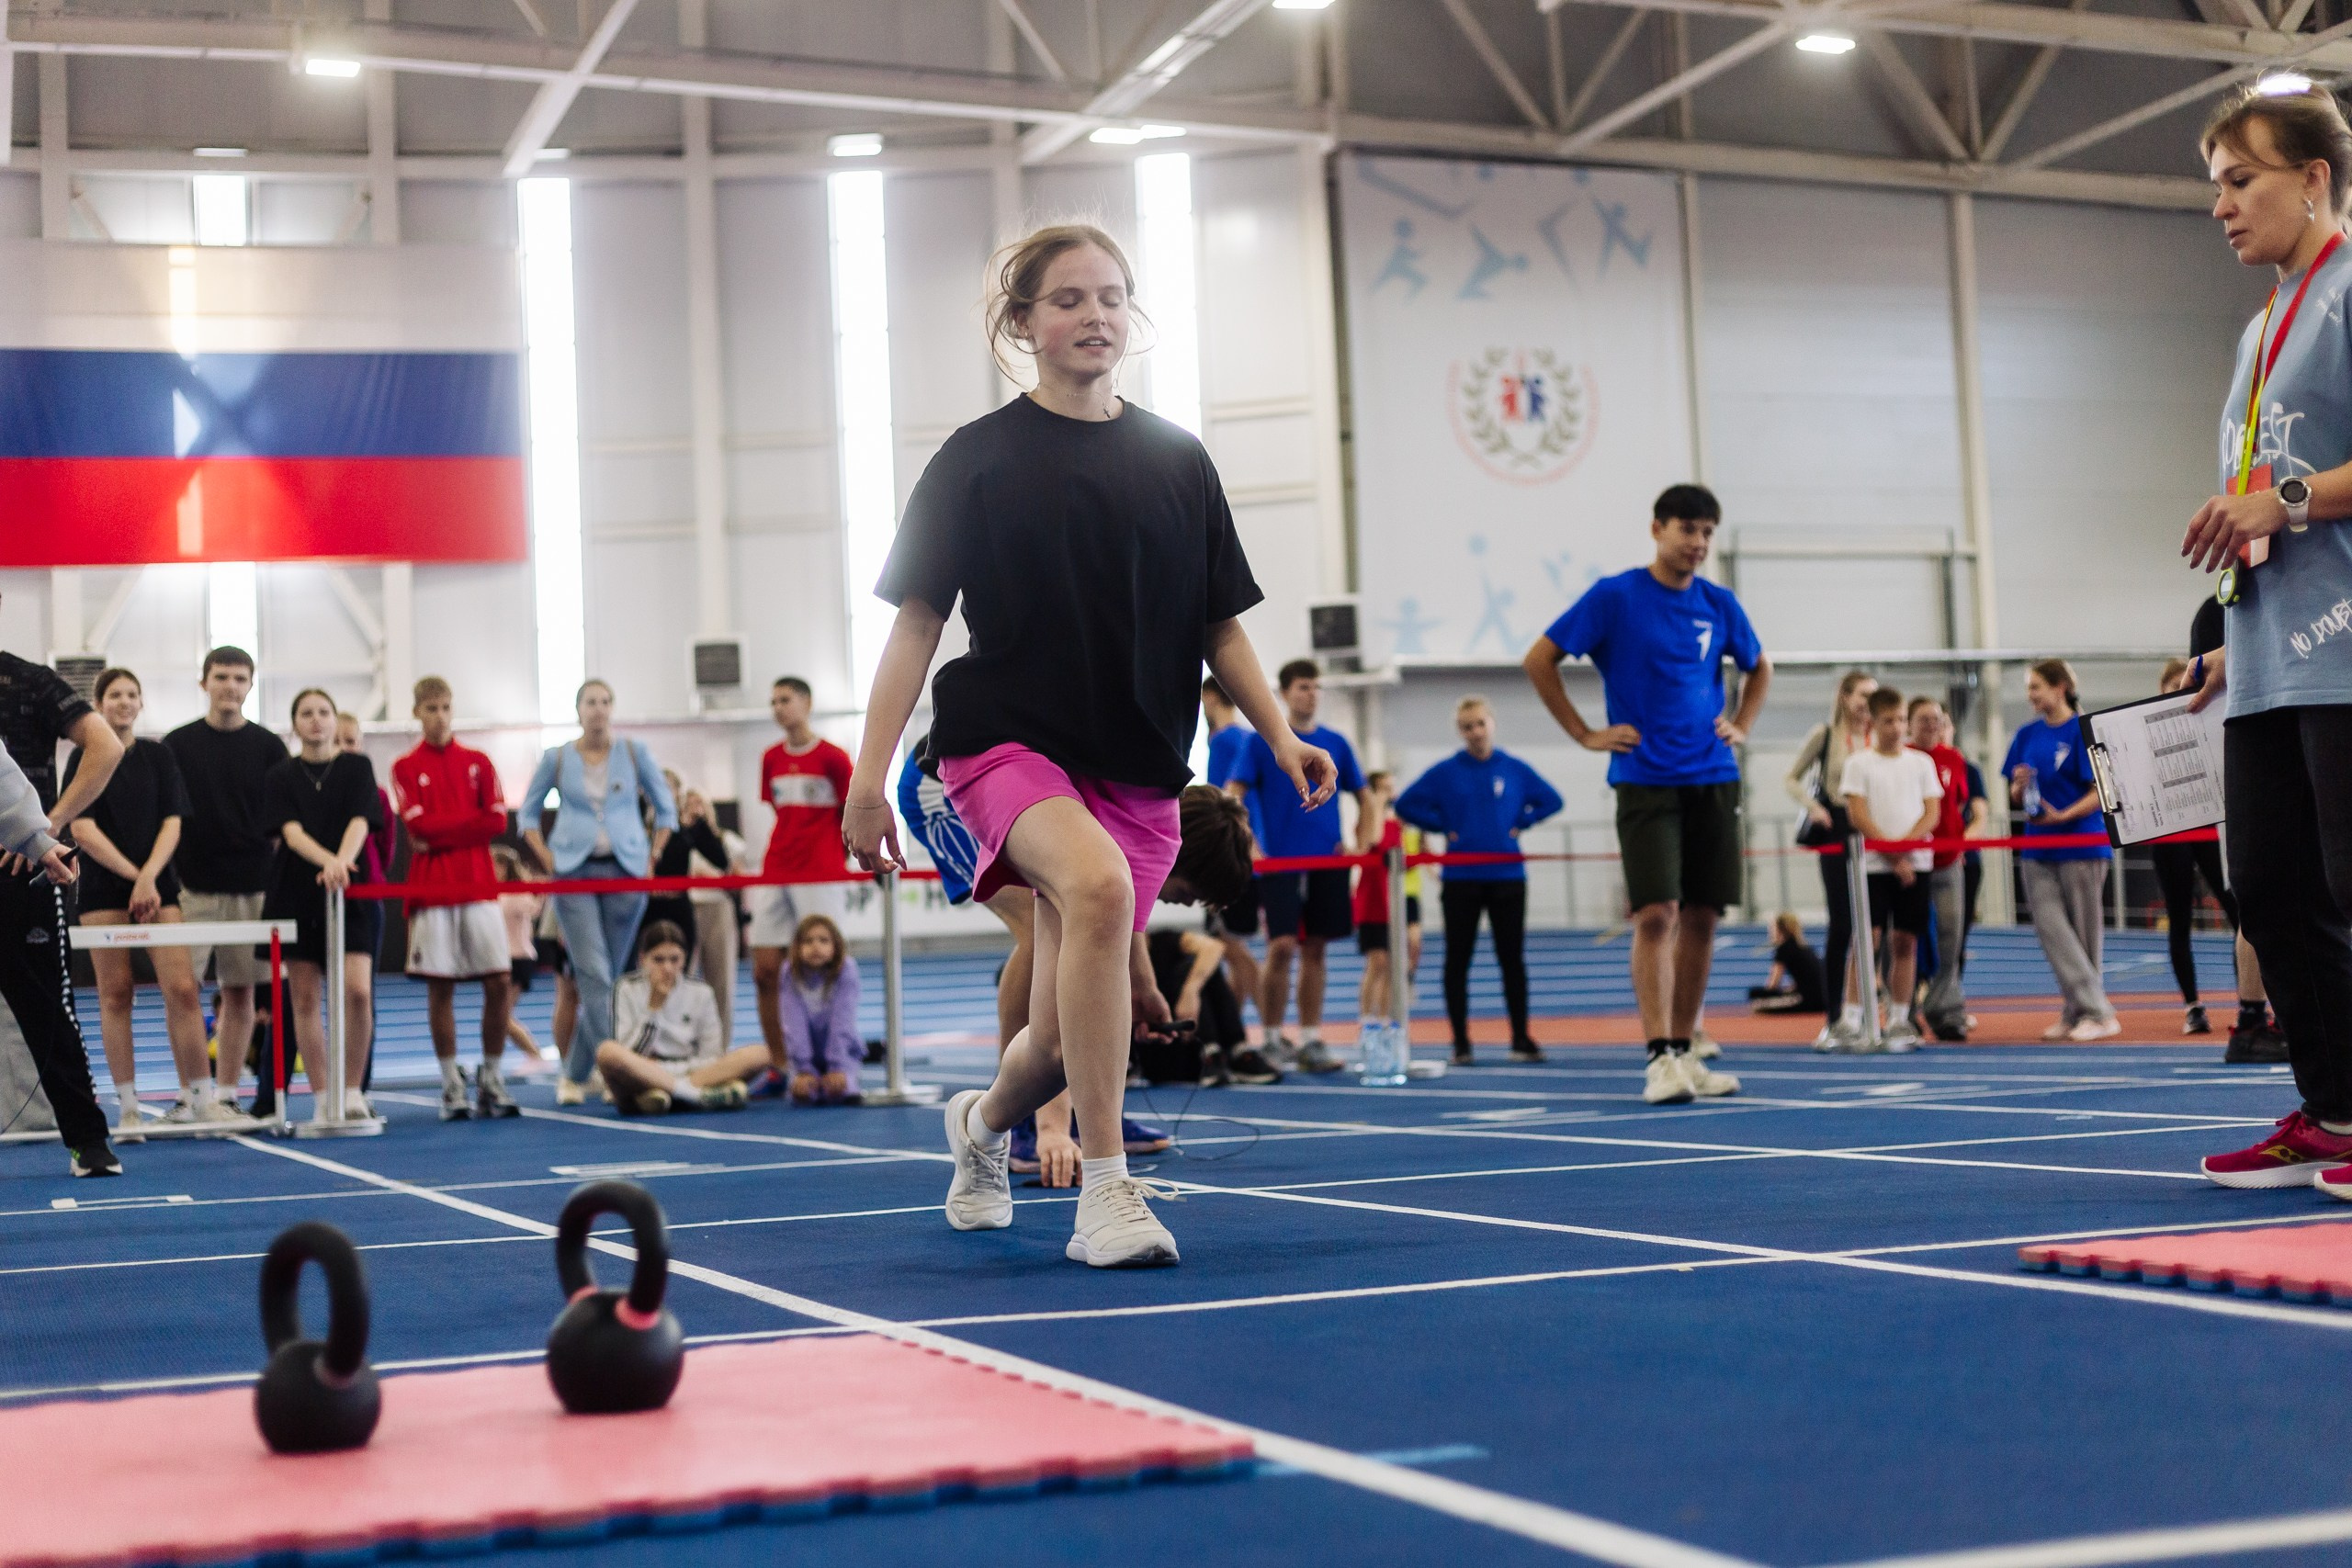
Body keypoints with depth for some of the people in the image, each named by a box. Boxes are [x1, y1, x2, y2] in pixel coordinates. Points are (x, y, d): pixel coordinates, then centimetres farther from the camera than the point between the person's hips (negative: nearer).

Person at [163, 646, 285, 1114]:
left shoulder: (269, 747, 6)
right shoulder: (178, 745, 4)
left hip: (252, 887, 1)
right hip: (191, 887, -1)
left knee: (240, 990, 4)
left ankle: (226, 1093, 11)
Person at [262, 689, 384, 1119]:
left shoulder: (356, 767, 4)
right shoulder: (280, 777, 4)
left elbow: (360, 822, -10)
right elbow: (291, 831, -10)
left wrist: (342, 862, -30)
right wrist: (326, 861, -30)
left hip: (353, 893, -1)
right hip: (296, 894, 1)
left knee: (357, 990, -14)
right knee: (306, 998, 1)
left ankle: (352, 1093, -1)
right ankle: (321, 1098, 9)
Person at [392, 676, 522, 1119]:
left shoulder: (477, 763, 11)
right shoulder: (406, 768, 5)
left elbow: (497, 820, -1)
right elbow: (417, 824, -8)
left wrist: (440, 833, -8)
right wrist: (469, 823, -6)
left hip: (479, 885, 2)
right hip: (432, 888, -2)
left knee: (500, 982, -4)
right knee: (439, 987, -1)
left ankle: (491, 1079, 8)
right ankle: (451, 1086, 7)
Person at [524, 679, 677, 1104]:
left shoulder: (634, 752, 5)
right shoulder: (556, 758, 5)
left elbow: (665, 808, 12)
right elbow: (528, 812, 13)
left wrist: (651, 856, 3)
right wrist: (547, 859, 2)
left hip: (626, 872, 1)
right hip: (574, 873, -1)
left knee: (608, 976, 5)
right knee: (594, 976, -14)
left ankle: (574, 1075, 17)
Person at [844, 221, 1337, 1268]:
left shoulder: (1176, 460, 9)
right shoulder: (979, 459, 1)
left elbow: (1221, 627, 13)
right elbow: (916, 621, 1)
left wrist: (1281, 737, 1)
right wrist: (868, 775, -5)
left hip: (1137, 767, 4)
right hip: (1007, 741, -3)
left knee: (1064, 1036, 3)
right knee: (1097, 886, -36)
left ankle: (983, 1122, 41)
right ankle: (1105, 1194, -30)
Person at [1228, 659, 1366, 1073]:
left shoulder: (1335, 743, 10)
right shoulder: (1263, 741, 1)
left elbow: (1364, 798, 18)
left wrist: (1360, 845, 4)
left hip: (1328, 862, 3)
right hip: (1281, 863, -3)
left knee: (1315, 951, 5)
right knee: (1282, 947, -11)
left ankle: (1311, 1041, 10)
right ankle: (1272, 1039, 1)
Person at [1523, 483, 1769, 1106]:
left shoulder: (1718, 605, 9)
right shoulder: (1614, 597, -4)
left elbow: (1759, 667, 28)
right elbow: (1538, 660, -2)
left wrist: (1740, 727, 13)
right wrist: (1584, 734, -4)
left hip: (1713, 780, 5)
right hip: (1645, 781, -5)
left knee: (1702, 916, 5)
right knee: (1656, 915, -13)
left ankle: (1683, 1051, 14)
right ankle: (1660, 1059, -14)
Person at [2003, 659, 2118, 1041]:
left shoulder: (2083, 730, -7)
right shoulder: (2027, 734, 11)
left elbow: (2100, 792, -9)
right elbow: (2015, 798, 15)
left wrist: (2064, 815, -23)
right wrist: (2019, 786, -7)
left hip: (2081, 844, -5)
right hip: (2037, 849, 6)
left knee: (2084, 932, 3)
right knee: (2051, 928, -5)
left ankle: (2083, 1012, 8)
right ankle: (2096, 1010, -4)